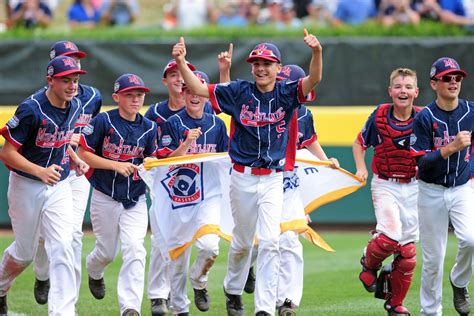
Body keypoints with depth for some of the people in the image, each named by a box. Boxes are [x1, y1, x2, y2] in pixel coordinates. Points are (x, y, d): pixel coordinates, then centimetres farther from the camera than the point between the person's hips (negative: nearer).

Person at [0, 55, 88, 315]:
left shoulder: (74, 106, -1)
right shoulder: (31, 109, -23)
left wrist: (74, 160, 3)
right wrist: (40, 172, -33)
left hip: (59, 188, 4)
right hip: (26, 186, -4)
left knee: (62, 248, -12)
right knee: (24, 253, 10)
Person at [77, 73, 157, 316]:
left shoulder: (148, 128, 2)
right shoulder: (103, 121, -10)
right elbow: (83, 153, -10)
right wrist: (116, 165, -19)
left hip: (135, 202, 2)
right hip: (105, 198, -2)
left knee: (134, 249, -15)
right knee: (107, 251, 11)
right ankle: (94, 271, 49)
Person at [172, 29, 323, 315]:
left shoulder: (287, 94, -4)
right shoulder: (239, 92, -2)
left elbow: (314, 79, -21)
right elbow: (198, 89, -4)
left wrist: (317, 52, -41)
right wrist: (181, 62, -19)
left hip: (273, 179, -1)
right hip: (243, 178, 1)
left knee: (269, 241, -11)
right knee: (242, 241, 15)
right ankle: (233, 290, 39)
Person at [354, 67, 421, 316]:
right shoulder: (379, 116, -6)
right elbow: (359, 143, 8)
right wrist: (361, 169, -6)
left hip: (413, 187, 2)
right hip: (385, 185, -2)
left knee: (407, 249, 4)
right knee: (390, 237, -22)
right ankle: (369, 264, 11)